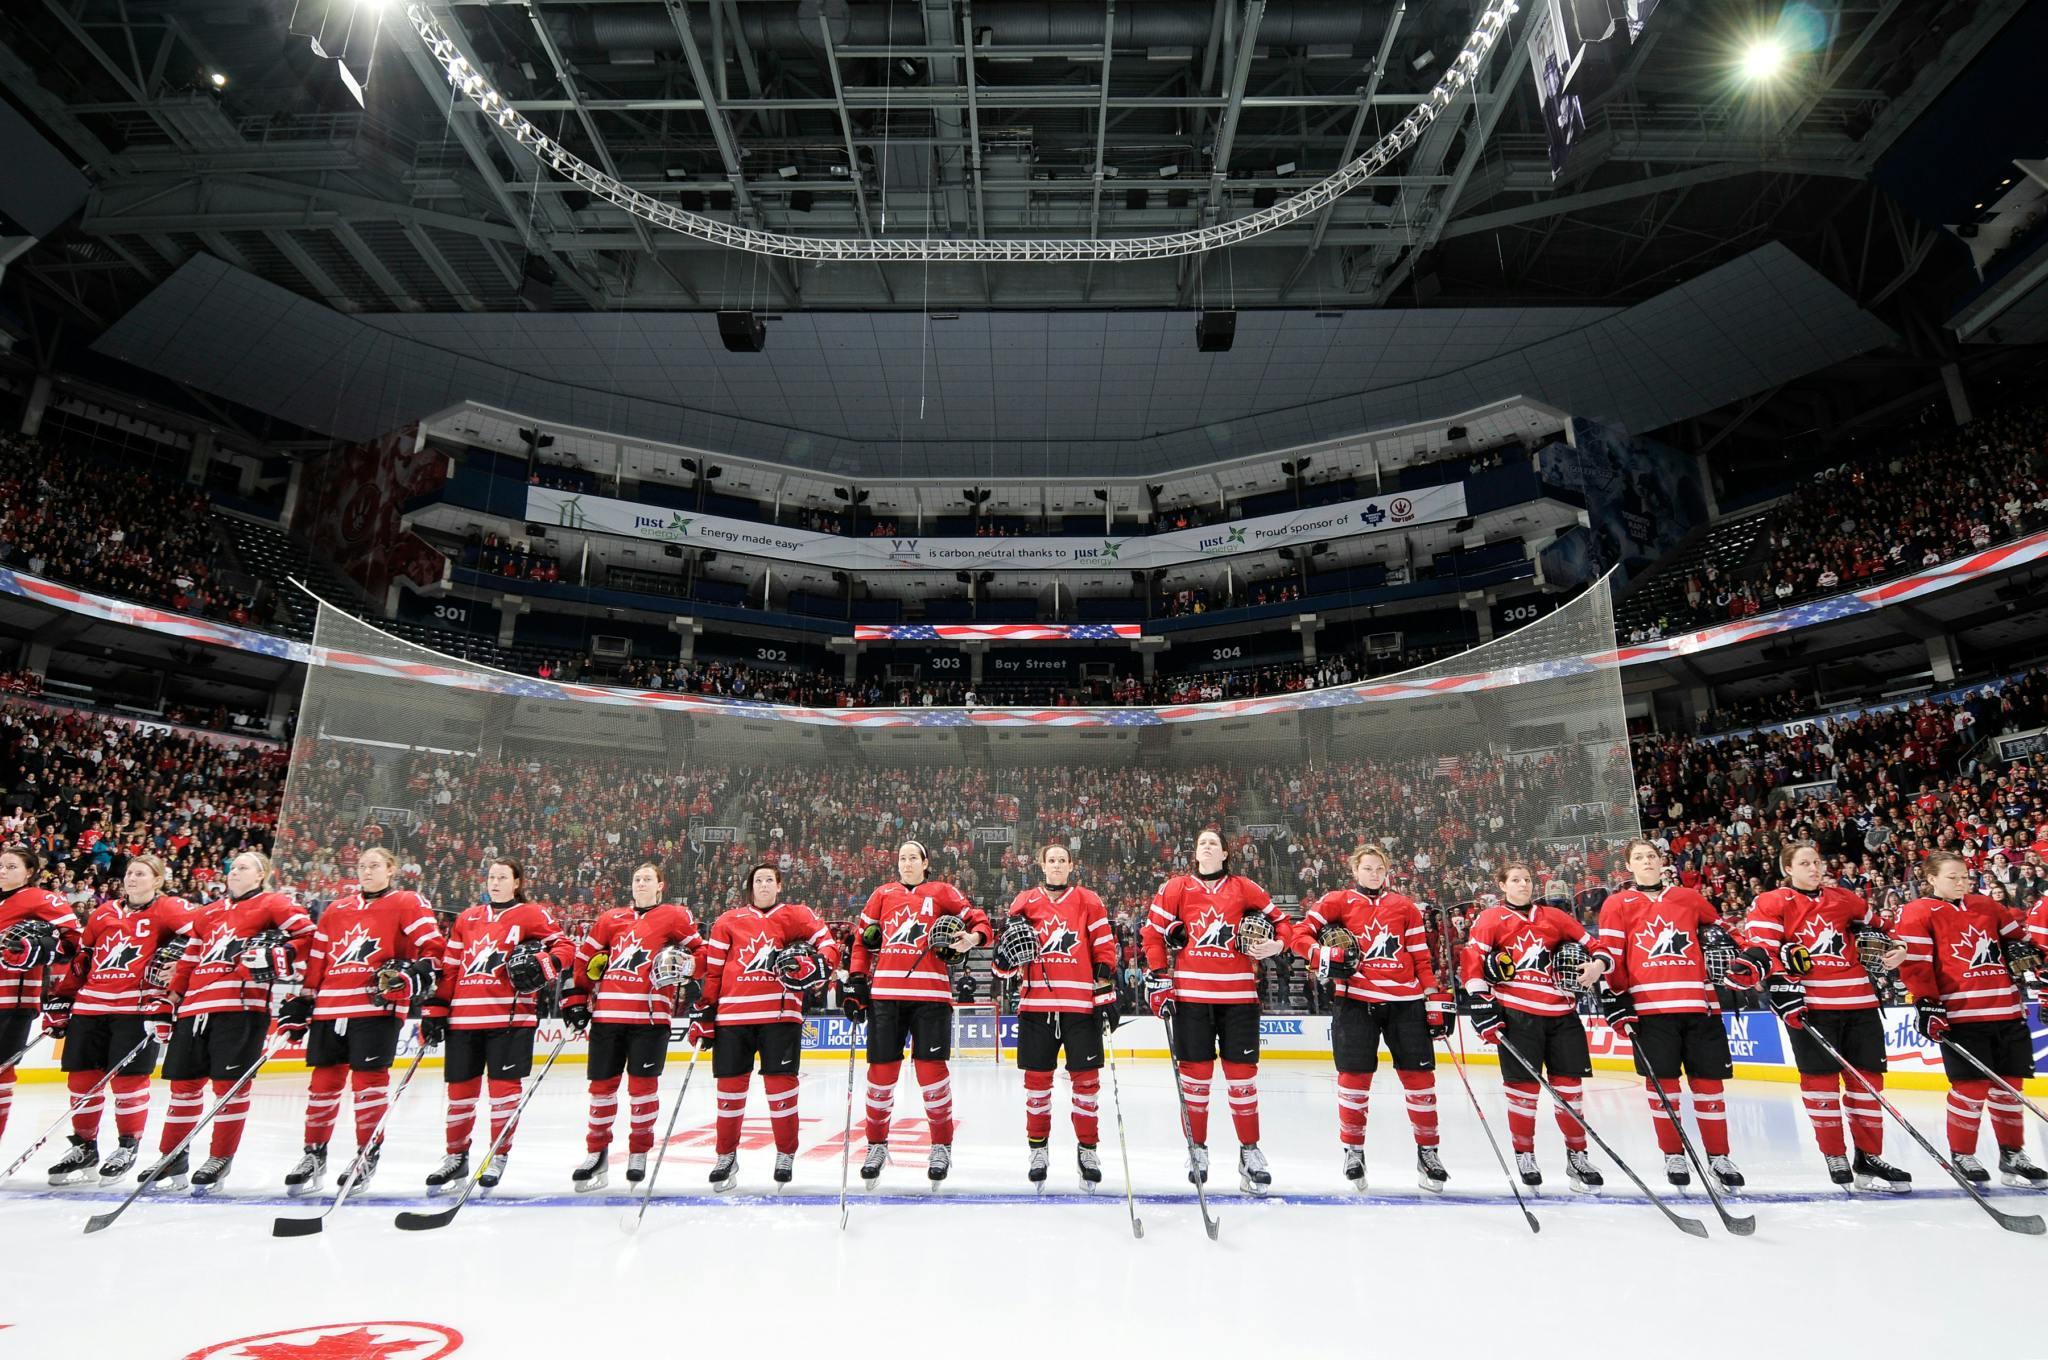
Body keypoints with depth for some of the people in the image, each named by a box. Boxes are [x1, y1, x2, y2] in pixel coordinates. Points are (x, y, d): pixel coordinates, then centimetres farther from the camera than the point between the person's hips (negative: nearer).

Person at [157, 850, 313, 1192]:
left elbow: (308, 935, -8)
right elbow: (189, 960, 28)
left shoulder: (274, 903, 3)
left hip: (242, 1004, -7)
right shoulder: (208, 913, 24)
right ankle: (172, 1157, 25)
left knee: (230, 1083, -3)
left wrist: (275, 956, -18)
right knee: (184, 1083, 12)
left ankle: (221, 1158, 8)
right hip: (196, 1006, 7)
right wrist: (173, 997, 21)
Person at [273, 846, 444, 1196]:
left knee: (368, 1078, -2)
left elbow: (432, 947, -5)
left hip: (377, 1007, -5)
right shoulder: (335, 911, 19)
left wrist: (413, 976, -19)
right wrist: (300, 1001, 18)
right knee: (324, 1081, 9)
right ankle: (314, 1155, 21)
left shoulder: (407, 903, 2)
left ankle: (368, 1154, 11)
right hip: (329, 1007, 5)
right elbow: (316, 960, 22)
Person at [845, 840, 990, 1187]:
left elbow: (978, 920, 8)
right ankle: (877, 1144, 23)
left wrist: (972, 938, -13)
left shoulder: (942, 893, 10)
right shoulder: (882, 894, 16)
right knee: (881, 1070, 4)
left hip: (930, 993, -2)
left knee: (931, 1070, -2)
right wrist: (856, 979, 10)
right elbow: (862, 938, 18)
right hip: (884, 993, 2)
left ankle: (942, 1145, 16)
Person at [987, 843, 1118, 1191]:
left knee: (1086, 1078, 4)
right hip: (1036, 1003, 1)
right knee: (1037, 1077, 6)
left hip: (1081, 1004, -1)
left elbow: (1105, 950, 3)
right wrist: (1008, 947, -12)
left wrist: (1106, 994, -2)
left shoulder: (1089, 902, 5)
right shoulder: (1024, 902, 7)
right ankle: (1038, 1146, 22)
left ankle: (1087, 1147, 20)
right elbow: (1006, 958, 11)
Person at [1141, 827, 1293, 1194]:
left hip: (1238, 992, 0)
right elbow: (1152, 930, 7)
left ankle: (1250, 1151, 17)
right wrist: (1158, 976, 1)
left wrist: (1276, 944, -6)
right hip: (1189, 991, 0)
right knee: (1195, 1071, 4)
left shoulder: (1244, 888, 8)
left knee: (1242, 1072, 3)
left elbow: (1280, 920, 14)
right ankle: (1196, 1147, 21)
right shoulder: (1177, 887, 6)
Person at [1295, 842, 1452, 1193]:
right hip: (1355, 998, -2)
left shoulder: (1405, 907, 13)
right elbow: (1301, 934, -1)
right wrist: (1323, 956, -18)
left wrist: (1436, 1000, 6)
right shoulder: (1338, 901, 4)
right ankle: (1353, 1149, 18)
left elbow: (1422, 957, 13)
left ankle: (1427, 1152, 20)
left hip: (1405, 1000, 3)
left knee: (1420, 1076, 4)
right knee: (1355, 1076, 0)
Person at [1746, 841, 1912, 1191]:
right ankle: (1834, 1157, 12)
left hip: (1859, 1002, 5)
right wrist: (1781, 989, -16)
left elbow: (1869, 926, 31)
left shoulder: (1845, 899, 14)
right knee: (1821, 1079, 1)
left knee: (1867, 1078, 6)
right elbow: (1762, 951, -8)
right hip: (1809, 1005, -5)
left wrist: (1892, 950, 12)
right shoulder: (1771, 904, -1)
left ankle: (1868, 1159, 15)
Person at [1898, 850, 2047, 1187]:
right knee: (1972, 1087, -5)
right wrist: (1926, 1004, -16)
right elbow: (1914, 963, -10)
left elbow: (2016, 937, 29)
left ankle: (2012, 1157, 23)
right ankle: (1961, 1155, 11)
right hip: (1960, 1016, -6)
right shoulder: (1916, 913, -4)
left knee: (2008, 1087, 11)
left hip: (2007, 1011, 6)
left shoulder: (1986, 906, 15)